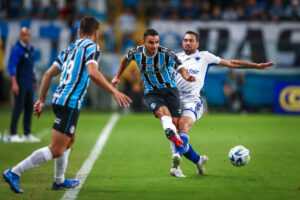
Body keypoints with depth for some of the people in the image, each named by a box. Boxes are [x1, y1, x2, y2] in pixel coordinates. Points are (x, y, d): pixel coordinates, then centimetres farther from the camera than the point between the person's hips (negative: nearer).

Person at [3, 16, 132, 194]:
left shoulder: (70, 49, 18)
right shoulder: (91, 47, -4)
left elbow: (49, 74, 17)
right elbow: (93, 73, -22)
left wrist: (41, 100, 22)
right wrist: (114, 91, -20)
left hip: (59, 99, 9)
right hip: (70, 104, -9)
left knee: (70, 140, 28)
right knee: (56, 150, -9)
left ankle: (59, 180, 37)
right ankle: (14, 173, -14)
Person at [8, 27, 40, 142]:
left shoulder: (31, 49, 14)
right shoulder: (17, 49, -10)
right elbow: (11, 67, -15)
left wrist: (35, 81, 22)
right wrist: (14, 83, -22)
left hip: (29, 84, 8)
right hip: (20, 84, -8)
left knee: (29, 108, 8)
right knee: (18, 108, -7)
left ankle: (27, 134, 14)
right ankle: (13, 134, -2)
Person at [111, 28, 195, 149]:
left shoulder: (166, 54, -16)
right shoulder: (136, 53, -7)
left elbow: (180, 68, -25)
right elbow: (126, 59, 17)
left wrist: (187, 76, -47)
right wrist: (117, 77, 20)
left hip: (169, 89, 0)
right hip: (151, 93, 0)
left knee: (175, 122, -8)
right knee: (163, 112, -32)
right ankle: (171, 133, -58)